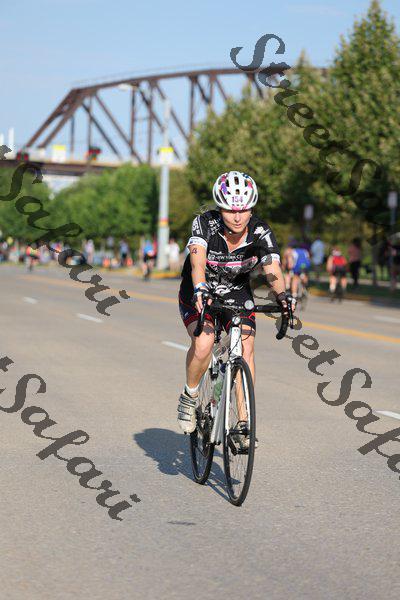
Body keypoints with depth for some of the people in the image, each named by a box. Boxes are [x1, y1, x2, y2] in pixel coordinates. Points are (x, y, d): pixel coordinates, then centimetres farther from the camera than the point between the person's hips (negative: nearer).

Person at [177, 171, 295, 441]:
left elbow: (273, 269, -32)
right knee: (203, 344, -28)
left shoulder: (261, 233, -20)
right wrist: (200, 290, -58)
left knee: (246, 349, -19)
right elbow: (198, 261, -39)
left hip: (237, 296, 2)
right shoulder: (205, 224, -24)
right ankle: (190, 395, 0)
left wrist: (283, 295, -53)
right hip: (199, 295, -2)